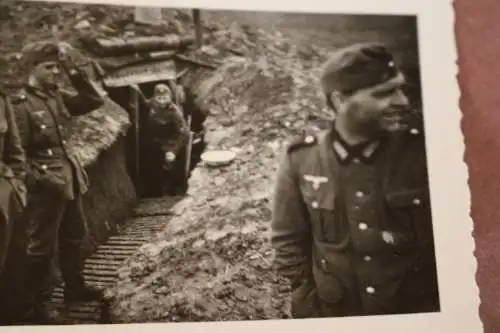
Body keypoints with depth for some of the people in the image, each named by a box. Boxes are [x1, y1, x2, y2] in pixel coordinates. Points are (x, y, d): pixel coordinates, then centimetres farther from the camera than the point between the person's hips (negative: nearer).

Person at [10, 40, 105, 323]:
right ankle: (36, 305, 14)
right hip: (45, 184, -8)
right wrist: (36, 180, -18)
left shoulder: (59, 97, 8)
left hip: (69, 177, 8)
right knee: (43, 245, 1)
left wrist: (73, 70, 1)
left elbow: (94, 101, 8)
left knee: (75, 236, 19)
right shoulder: (22, 105, -13)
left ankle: (75, 287, 36)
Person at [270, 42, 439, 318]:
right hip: (335, 314, 1)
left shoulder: (425, 148, -16)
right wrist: (308, 302, -2)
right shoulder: (301, 159, -13)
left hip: (421, 310, 0)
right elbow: (288, 240, -2)